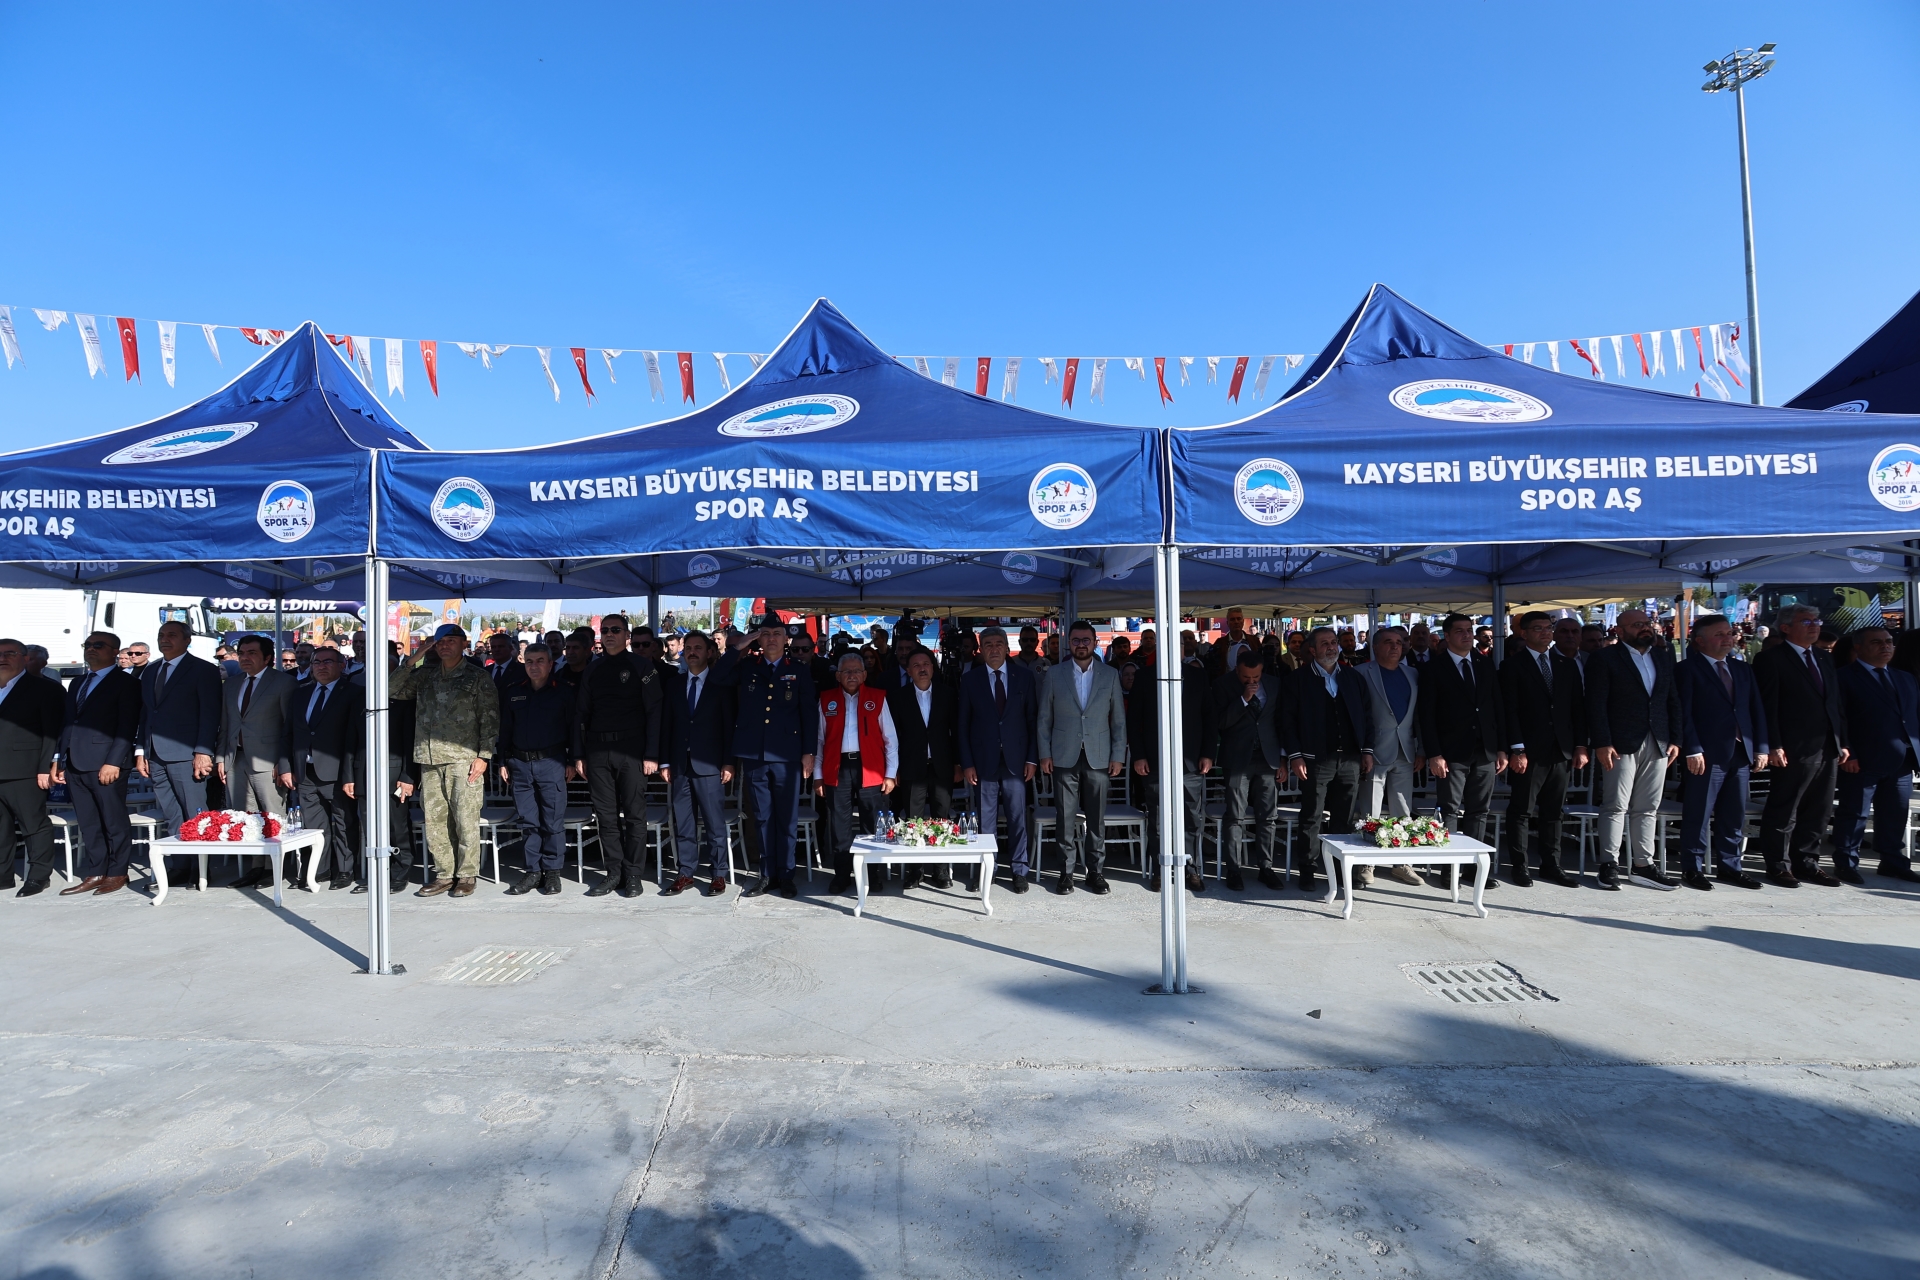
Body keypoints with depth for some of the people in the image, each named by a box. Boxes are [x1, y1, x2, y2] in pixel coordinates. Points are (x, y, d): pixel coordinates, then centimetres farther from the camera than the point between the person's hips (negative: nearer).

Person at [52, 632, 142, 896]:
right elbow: (68, 723, 20)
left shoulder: (126, 682, -3)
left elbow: (128, 726, -11)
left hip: (105, 763, -7)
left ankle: (117, 874, 10)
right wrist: (58, 760, 12)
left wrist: (113, 762, -18)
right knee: (88, 824, 10)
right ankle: (93, 874, 16)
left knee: (114, 822, 1)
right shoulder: (77, 682, 20)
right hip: (75, 764, 7)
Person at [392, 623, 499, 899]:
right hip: (429, 759, 5)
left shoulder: (478, 677, 2)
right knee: (434, 819, 6)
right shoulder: (425, 676, 15)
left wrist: (483, 756, -9)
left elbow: (490, 718, -2)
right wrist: (413, 661, 2)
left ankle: (467, 875, 6)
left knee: (465, 820, -5)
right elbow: (393, 692, 8)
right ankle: (444, 874, 16)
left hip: (463, 759, -4)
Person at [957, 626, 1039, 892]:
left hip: (1016, 760, 0)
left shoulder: (1024, 676, 4)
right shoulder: (969, 679, 2)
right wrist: (967, 762, -3)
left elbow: (1033, 719, 4)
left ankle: (1019, 870, 14)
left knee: (1017, 817, 4)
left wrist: (1032, 758, -1)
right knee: (985, 819, 5)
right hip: (984, 760, 0)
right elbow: (964, 724, 2)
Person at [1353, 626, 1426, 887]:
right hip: (1375, 753, -5)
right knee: (1370, 814, -2)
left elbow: (1419, 714, 13)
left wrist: (1421, 751, 8)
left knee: (1403, 813, 10)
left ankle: (1400, 863, 18)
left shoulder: (1412, 675, 13)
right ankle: (1364, 865, 6)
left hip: (1405, 754, 5)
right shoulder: (1362, 673, -4)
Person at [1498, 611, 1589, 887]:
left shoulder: (1567, 665, 13)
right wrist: (1517, 750, -14)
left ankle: (1551, 865, 19)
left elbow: (1578, 707, 12)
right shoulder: (1512, 666, -2)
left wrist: (1581, 746, 5)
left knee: (1554, 812, 10)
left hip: (1561, 750, 5)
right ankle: (1519, 866, 8)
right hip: (1529, 750, -5)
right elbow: (1510, 711, -8)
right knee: (1521, 810, 1)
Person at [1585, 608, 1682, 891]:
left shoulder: (1664, 656, 14)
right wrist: (1602, 743, -14)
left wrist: (1675, 739, 7)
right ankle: (1609, 865, 3)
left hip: (1657, 745, 5)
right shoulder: (1604, 658, -3)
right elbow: (1596, 705, -8)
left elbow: (1674, 700, 14)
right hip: (1621, 745, -5)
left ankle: (1643, 864, 15)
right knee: (1616, 806, -2)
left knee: (1647, 809, 8)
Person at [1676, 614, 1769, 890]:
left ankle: (1729, 867, 22)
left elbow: (1757, 710, 15)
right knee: (1699, 815, -1)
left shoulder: (1744, 670, 17)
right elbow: (1684, 713, -9)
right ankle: (1694, 869, 6)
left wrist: (1761, 748, 7)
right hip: (1707, 754, -6)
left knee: (1734, 816, 12)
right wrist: (1693, 750, -15)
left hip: (1741, 753, 6)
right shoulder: (1688, 670, -3)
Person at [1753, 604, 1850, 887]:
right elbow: (1767, 707, -10)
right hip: (1794, 750, -7)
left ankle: (1806, 863, 22)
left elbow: (1837, 705, 19)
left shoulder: (1825, 660, 18)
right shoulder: (1771, 660, -5)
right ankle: (1778, 866, 7)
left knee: (1818, 813, 12)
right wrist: (1774, 746, -15)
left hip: (1828, 749, 7)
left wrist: (1843, 742, 12)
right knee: (1783, 813, 0)